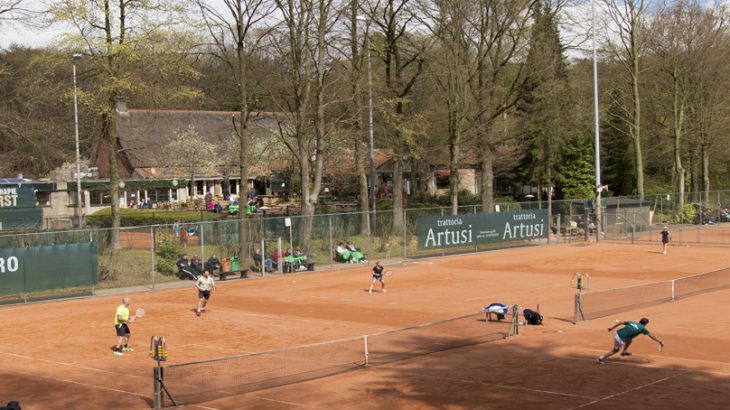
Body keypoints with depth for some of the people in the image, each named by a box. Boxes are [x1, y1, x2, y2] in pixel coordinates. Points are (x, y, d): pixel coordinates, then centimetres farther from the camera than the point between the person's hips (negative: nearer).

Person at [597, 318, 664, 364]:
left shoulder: (632, 323, 13)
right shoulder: (642, 328, -1)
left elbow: (620, 323, 13)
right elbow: (651, 336, 0)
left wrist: (612, 328, 19)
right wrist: (659, 342, 7)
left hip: (617, 333, 7)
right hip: (620, 339, -7)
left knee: (630, 339, 28)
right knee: (615, 350, 12)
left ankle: (624, 351, 35)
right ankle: (601, 358, 12)